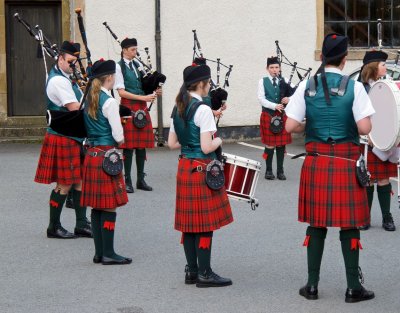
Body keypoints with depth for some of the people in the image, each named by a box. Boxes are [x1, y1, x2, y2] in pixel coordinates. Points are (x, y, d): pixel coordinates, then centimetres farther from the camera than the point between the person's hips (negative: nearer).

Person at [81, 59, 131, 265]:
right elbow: (118, 136, -15)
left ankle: (99, 252, 16)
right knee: (109, 207, -3)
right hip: (106, 155, -9)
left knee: (97, 206, 11)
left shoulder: (89, 99, 11)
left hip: (91, 154, 9)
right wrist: (120, 142, 5)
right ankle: (108, 253, -1)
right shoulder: (109, 102, -14)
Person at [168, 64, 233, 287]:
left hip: (184, 167, 9)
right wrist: (218, 140, -2)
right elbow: (207, 147, -21)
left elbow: (172, 143, 13)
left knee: (190, 222, 12)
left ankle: (192, 271, 18)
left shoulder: (178, 109, 9)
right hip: (202, 169, -8)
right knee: (205, 223, -2)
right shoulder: (203, 110, -17)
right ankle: (204, 273, 2)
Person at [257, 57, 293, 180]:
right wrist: (275, 106, -21)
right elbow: (261, 99, -9)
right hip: (268, 115, -2)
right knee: (270, 144, 1)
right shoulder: (263, 81, 0)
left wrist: (289, 98, -19)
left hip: (282, 115, 3)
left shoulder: (284, 81, 7)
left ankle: (280, 171, 12)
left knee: (281, 144, 4)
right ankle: (269, 170, 12)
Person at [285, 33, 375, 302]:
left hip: (315, 163, 3)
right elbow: (365, 128, -13)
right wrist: (349, 126, 9)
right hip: (346, 165, -3)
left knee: (316, 224, 11)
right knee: (349, 225, 5)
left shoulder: (307, 87, -1)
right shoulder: (354, 87, -9)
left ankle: (312, 284, 15)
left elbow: (291, 126, -3)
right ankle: (353, 287, 10)